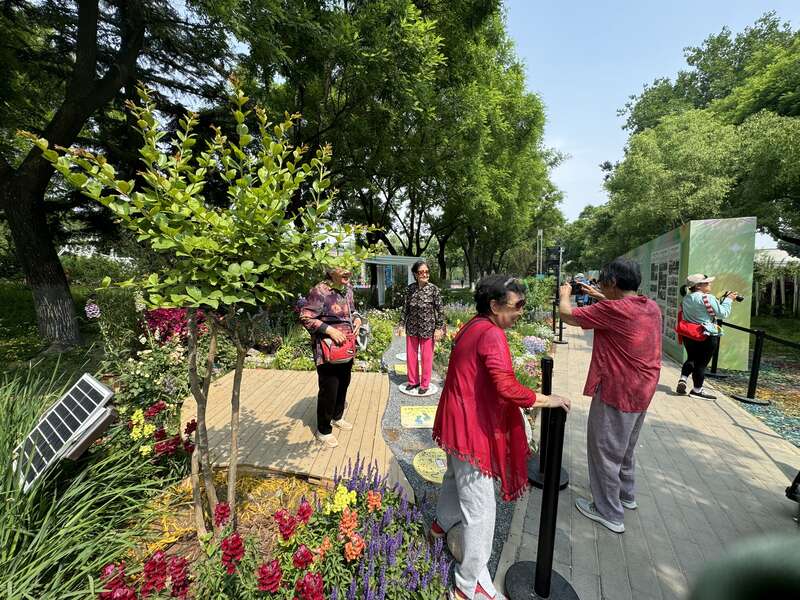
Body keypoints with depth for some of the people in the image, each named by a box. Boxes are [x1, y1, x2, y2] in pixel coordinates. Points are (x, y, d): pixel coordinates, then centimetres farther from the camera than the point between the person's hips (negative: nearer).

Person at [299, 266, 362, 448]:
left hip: (347, 348, 8)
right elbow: (305, 318, -20)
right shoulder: (320, 291, -19)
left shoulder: (347, 289, 5)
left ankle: (337, 417, 45)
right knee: (329, 390, 2)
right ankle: (323, 430, 24)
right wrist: (329, 329, -26)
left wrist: (357, 319, -2)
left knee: (343, 385, 21)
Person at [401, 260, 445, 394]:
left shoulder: (433, 289, -10)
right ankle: (413, 381, 32)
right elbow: (405, 308, 6)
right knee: (411, 355, 13)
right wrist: (402, 324, 6)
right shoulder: (410, 288, -2)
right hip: (412, 327, 3)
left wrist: (439, 328, -10)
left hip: (427, 328, -3)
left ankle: (424, 384, 25)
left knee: (426, 357, 8)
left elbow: (440, 310, -8)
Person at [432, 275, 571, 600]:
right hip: (472, 429, -10)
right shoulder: (491, 334, -23)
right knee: (480, 509, 6)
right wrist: (545, 400, -17)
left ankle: (442, 524, 57)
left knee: (457, 476, 32)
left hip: (457, 422, 10)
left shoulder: (472, 327, 5)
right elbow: (506, 386, -31)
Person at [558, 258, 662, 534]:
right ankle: (625, 494, 47)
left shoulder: (612, 310, -24)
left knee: (605, 451, 9)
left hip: (616, 392, -8)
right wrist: (602, 298, 18)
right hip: (642, 391, 9)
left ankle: (609, 513, 24)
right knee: (625, 446, 27)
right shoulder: (651, 307, 1)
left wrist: (564, 294, 3)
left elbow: (567, 315, -17)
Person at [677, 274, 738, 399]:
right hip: (706, 336, -6)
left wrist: (723, 300, 18)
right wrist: (728, 299, 3)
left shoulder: (686, 298, 7)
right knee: (701, 363, 5)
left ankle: (683, 379, 4)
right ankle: (697, 390, 14)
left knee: (691, 359, 21)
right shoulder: (708, 298, -15)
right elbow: (722, 314, -9)